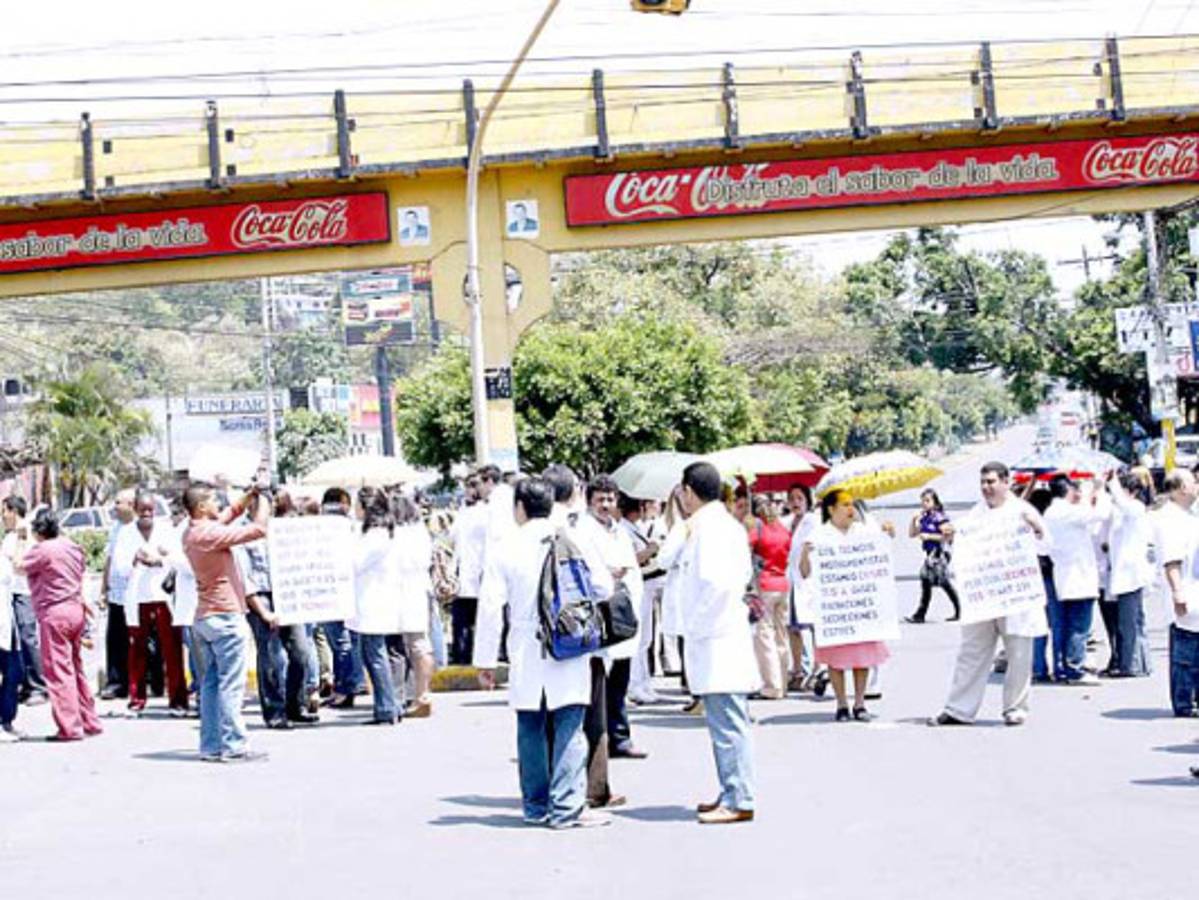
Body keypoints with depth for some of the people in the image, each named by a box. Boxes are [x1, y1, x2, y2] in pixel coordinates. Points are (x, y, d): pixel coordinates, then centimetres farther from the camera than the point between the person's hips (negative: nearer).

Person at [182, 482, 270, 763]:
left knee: (211, 682, 10)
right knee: (231, 684, -6)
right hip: (225, 616, -9)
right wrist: (263, 505, -1)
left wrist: (246, 499, 17)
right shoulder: (210, 533, -19)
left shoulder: (191, 533, 9)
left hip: (205, 617, 9)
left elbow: (224, 517, 27)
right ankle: (233, 747, -5)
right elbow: (258, 529, -19)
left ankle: (211, 745, 11)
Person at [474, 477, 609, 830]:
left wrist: (486, 659, 4)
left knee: (531, 730, 10)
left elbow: (491, 607, -1)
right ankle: (567, 807, -6)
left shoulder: (506, 550, 0)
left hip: (526, 656, 1)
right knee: (569, 729, -1)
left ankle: (536, 805, 16)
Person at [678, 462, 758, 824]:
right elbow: (744, 574, 25)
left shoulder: (707, 527, -14)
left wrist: (697, 625, -15)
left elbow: (716, 582, -24)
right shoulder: (729, 524, 16)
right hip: (726, 635, 10)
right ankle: (731, 794, 22)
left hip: (716, 641, -10)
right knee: (726, 723, 15)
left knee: (728, 725, -8)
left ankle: (739, 802, -6)